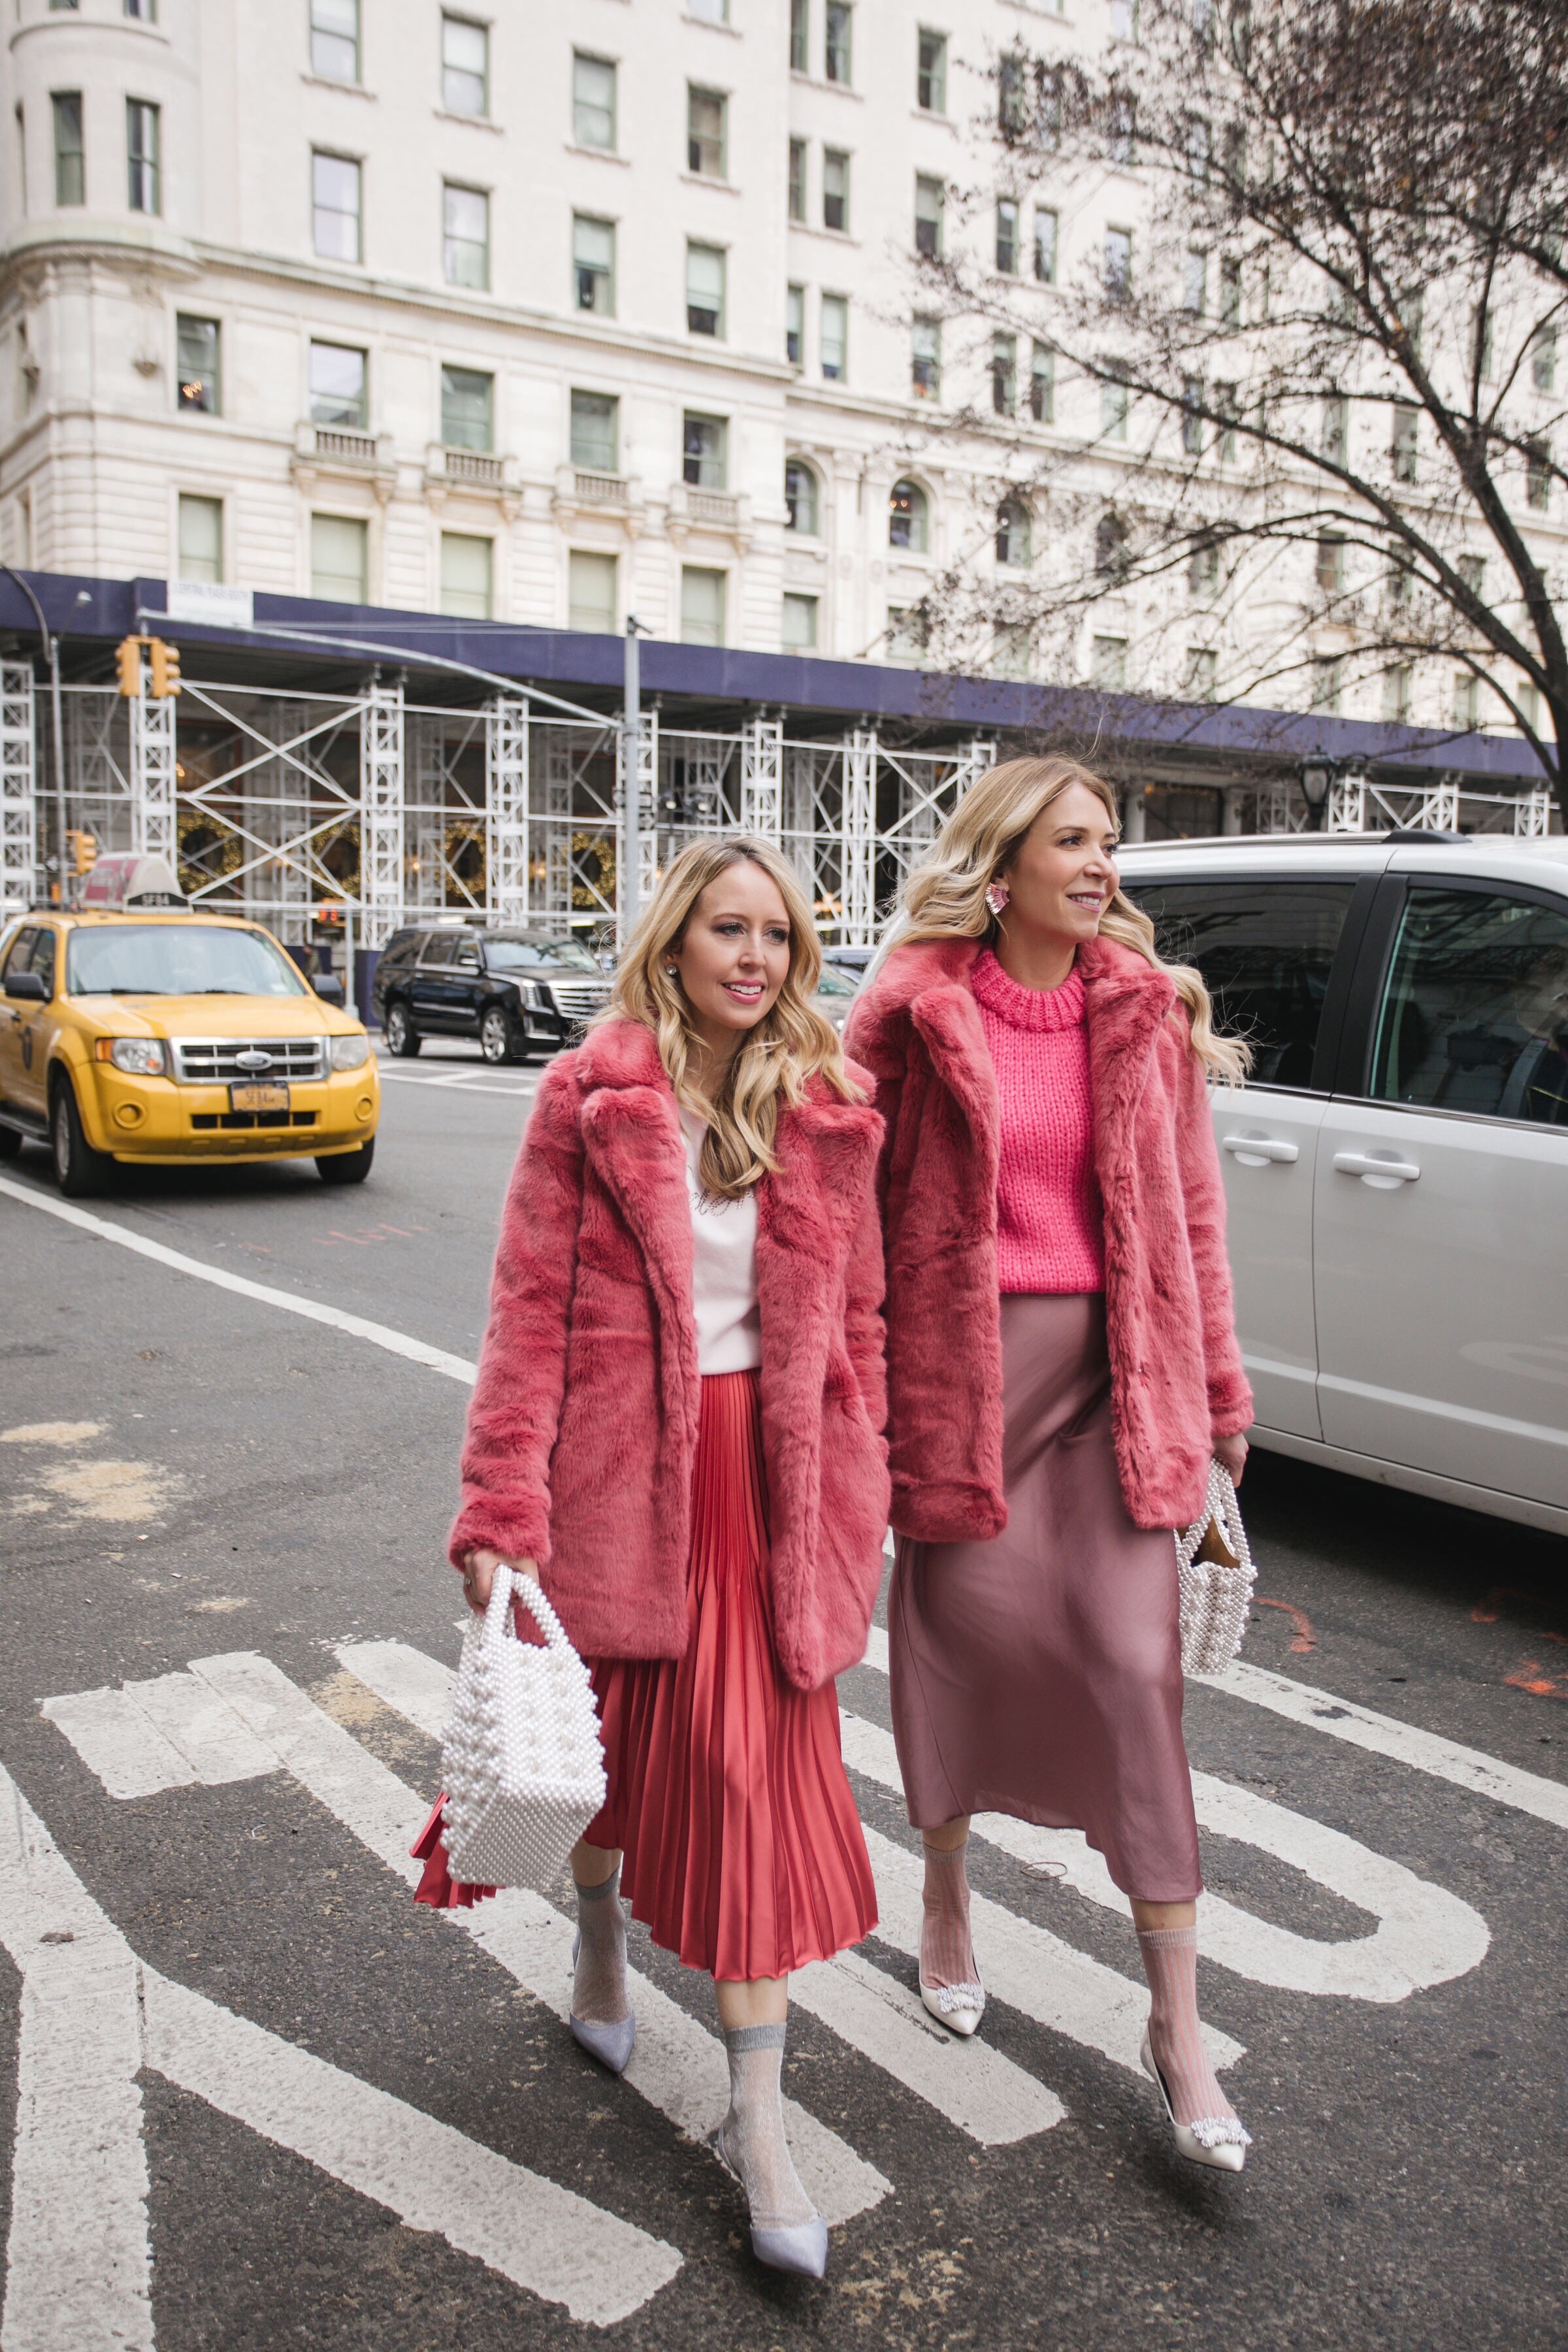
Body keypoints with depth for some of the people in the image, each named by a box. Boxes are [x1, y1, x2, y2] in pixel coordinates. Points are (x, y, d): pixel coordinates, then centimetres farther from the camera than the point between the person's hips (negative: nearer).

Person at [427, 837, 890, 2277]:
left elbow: (856, 1318, 6)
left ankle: (758, 2120, 16)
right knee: (613, 1734, 18)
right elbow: (531, 1310, -8)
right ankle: (602, 1939, 52)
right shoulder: (592, 1098, -6)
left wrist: (857, 1494, 6)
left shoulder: (829, 1114, 1)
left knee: (762, 1773, 3)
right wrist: (504, 1512, -12)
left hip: (773, 1479, 1)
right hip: (622, 1465, -1)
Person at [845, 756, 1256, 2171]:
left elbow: (1191, 1212, 8)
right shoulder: (914, 1010, -4)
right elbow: (850, 1196, -1)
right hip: (960, 1363, -1)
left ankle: (1177, 2018, 13)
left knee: (1136, 1662, -1)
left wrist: (1218, 1389, 9)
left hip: (1111, 1366, 2)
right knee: (961, 1633, 12)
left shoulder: (1148, 1009, 4)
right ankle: (948, 1899, 41)